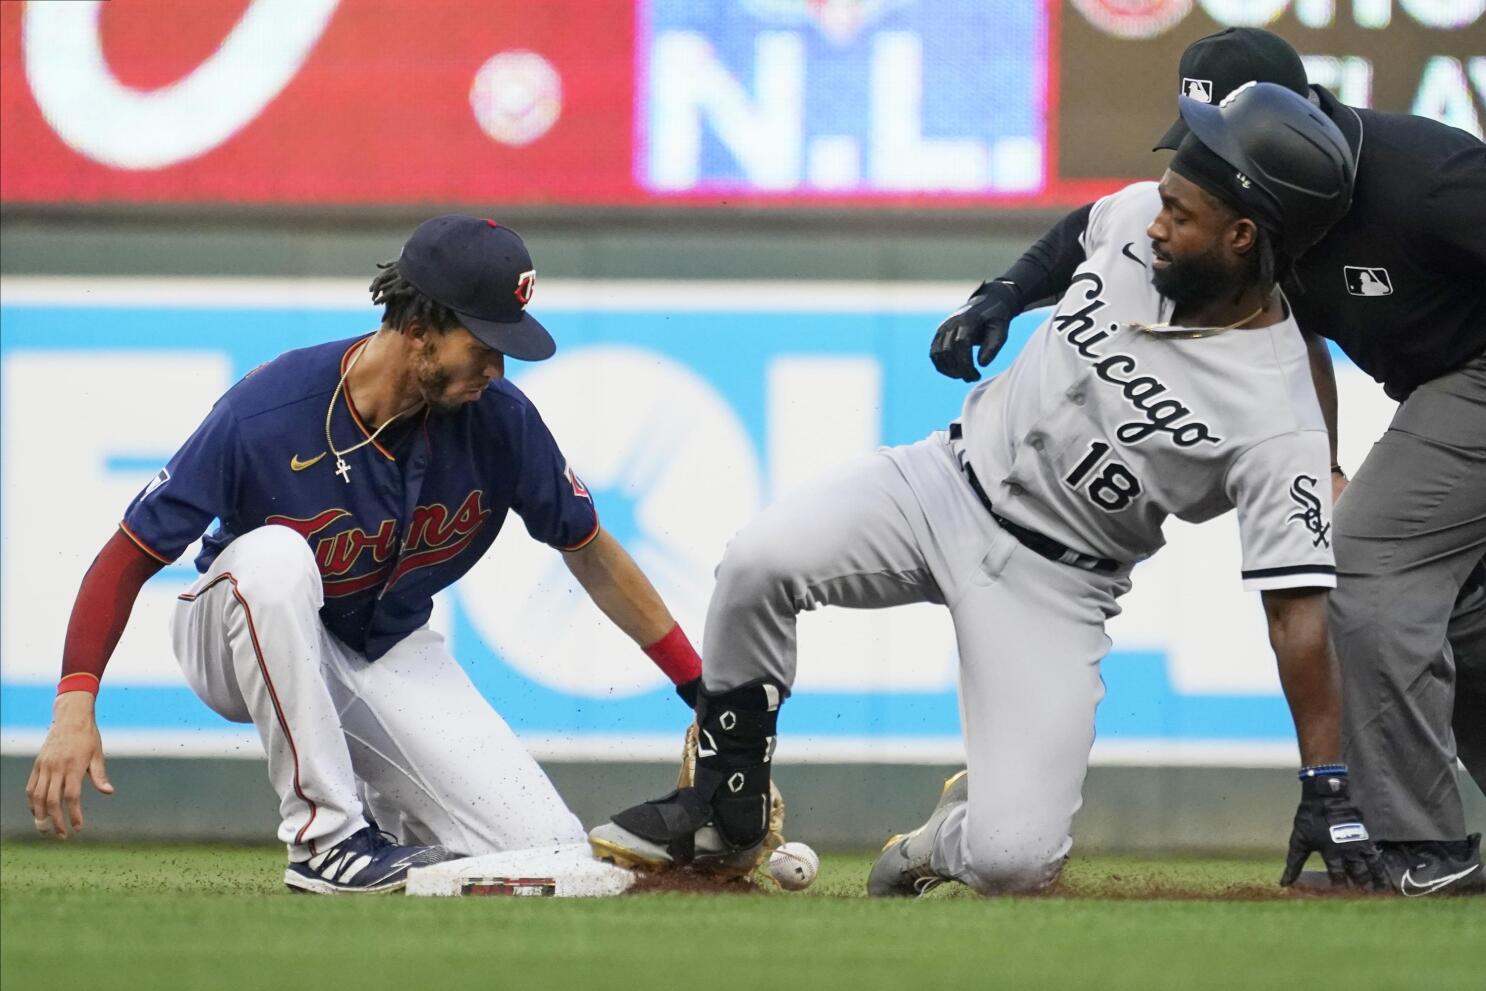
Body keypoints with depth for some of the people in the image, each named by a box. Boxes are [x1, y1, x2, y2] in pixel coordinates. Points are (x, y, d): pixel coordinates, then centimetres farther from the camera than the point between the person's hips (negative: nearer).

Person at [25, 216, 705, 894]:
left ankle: (385, 806, 16)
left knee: (549, 854, -16)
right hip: (242, 652, -3)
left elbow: (590, 553, 0)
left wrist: (700, 690, 1)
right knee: (275, 551, -40)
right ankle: (327, 836, -28)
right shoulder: (265, 414, -28)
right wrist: (75, 705, -35)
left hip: (392, 655, 3)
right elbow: (130, 556, -24)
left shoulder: (499, 419, -16)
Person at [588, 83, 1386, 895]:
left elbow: (1297, 608, -26)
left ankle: (955, 834, 21)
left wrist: (1326, 791, -27)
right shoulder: (1135, 219, -11)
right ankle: (724, 806, 0)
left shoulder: (1278, 423, -26)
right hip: (954, 477, 4)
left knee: (1014, 860, -19)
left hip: (1053, 583, -4)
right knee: (759, 561, -23)